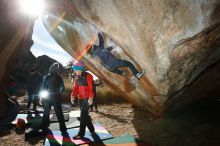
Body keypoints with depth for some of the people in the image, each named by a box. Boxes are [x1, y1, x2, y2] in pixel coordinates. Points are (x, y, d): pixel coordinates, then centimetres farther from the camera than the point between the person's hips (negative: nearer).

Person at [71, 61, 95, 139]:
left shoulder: (88, 76, -11)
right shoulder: (77, 77, 10)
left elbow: (91, 88, -16)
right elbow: (75, 87, 9)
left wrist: (90, 98, -23)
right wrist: (73, 95, -8)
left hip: (87, 98, -7)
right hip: (80, 99, 8)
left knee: (83, 115, -7)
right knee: (85, 115, 13)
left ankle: (81, 133, 2)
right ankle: (91, 130, 28)